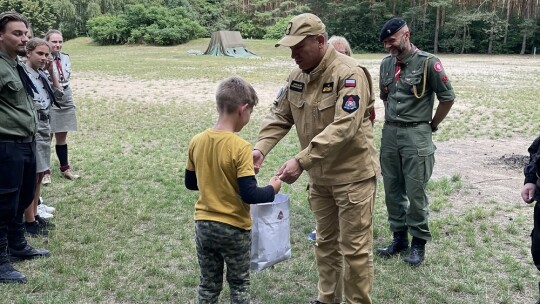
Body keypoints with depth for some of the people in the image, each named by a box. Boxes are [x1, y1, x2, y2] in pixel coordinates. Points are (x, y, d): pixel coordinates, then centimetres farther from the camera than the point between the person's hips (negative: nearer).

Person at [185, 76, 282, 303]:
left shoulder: (197, 142, -3)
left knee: (208, 285, 18)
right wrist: (272, 189, -4)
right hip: (234, 229, -5)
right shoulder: (240, 147, -21)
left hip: (204, 225, 5)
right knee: (239, 285, 15)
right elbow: (250, 195, -22)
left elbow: (190, 183, 9)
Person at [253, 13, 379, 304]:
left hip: (353, 174, -7)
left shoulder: (349, 74, -21)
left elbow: (344, 127, -30)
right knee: (325, 242, 21)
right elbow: (279, 116, 5)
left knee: (354, 247, 4)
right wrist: (261, 148, -14)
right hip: (319, 175, 7)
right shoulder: (297, 76, 2)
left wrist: (301, 161, -35)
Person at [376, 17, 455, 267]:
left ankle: (419, 242, 14)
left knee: (415, 192, -1)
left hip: (415, 135, -6)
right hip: (389, 133, 6)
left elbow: (448, 97, -5)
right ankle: (399, 237, 25)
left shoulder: (427, 63, -10)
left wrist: (432, 125, 2)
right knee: (392, 189, 11)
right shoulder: (386, 64, 8)